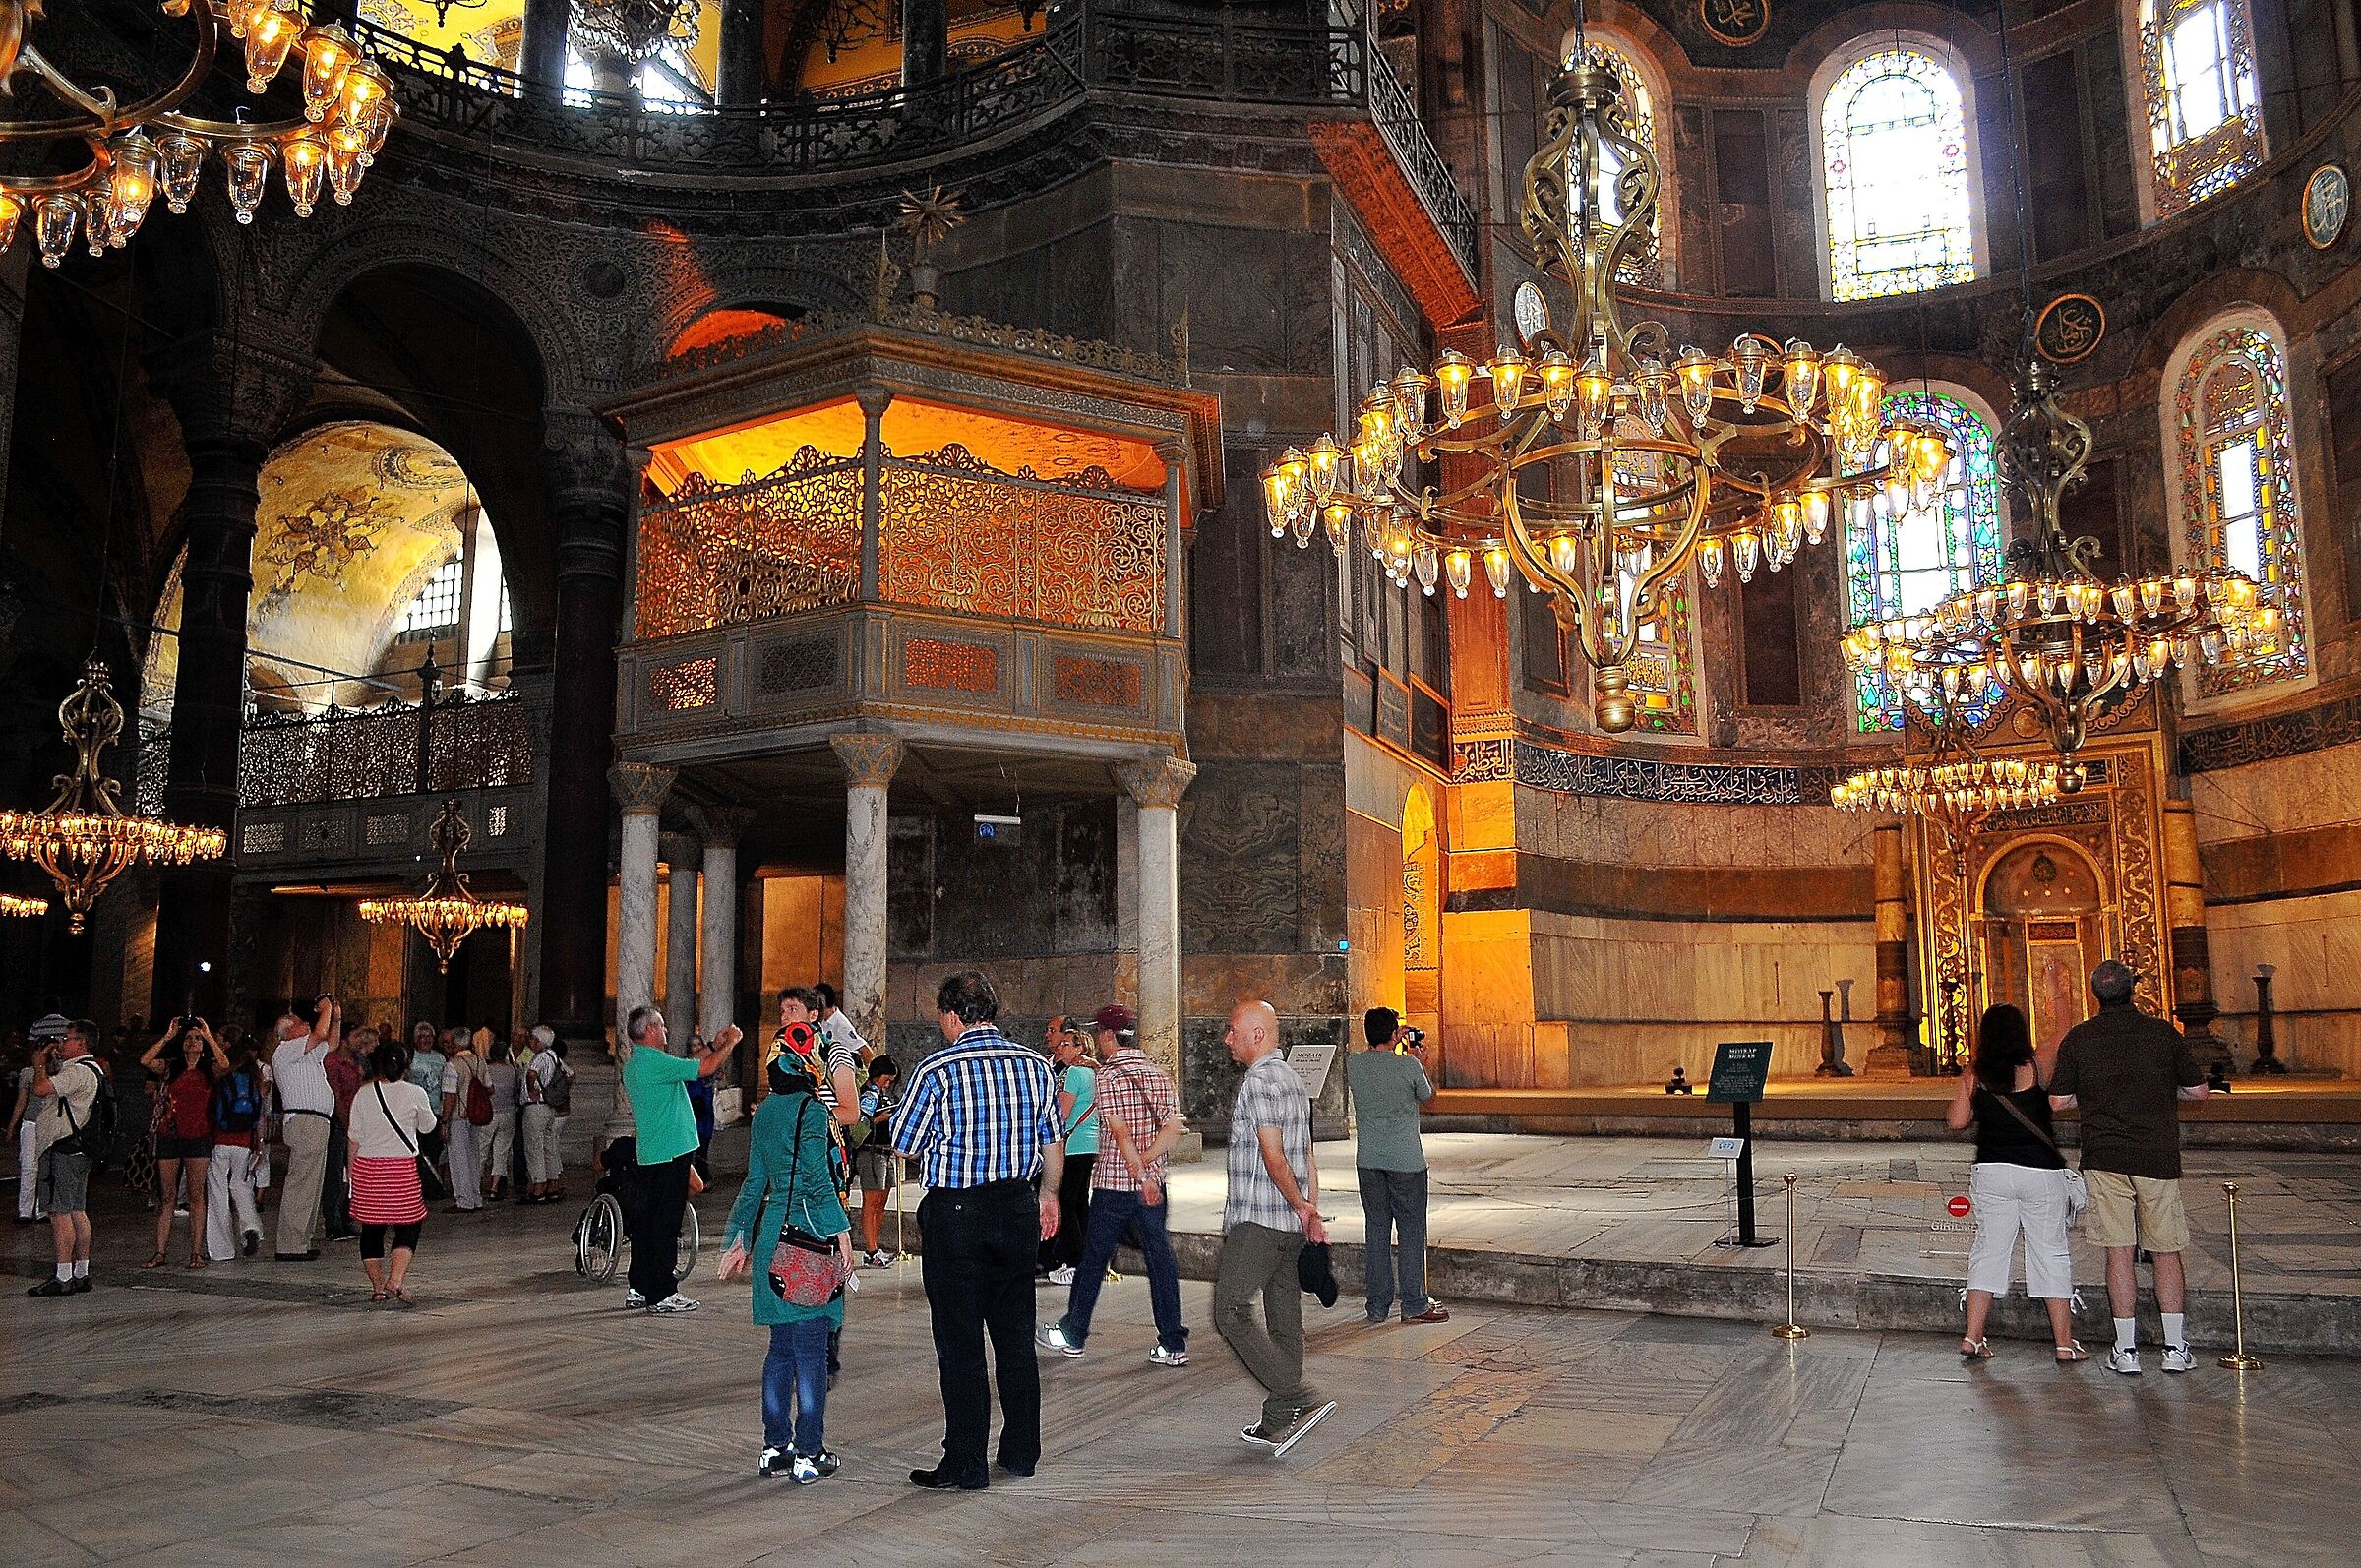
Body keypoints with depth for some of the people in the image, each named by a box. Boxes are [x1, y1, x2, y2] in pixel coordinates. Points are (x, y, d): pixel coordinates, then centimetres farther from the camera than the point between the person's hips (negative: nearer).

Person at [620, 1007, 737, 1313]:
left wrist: (713, 1047, 22)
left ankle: (638, 1289, 20)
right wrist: (730, 1043, -2)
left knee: (644, 1220, 13)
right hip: (671, 1153, -10)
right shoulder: (654, 1061, -17)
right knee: (665, 1223, -4)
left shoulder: (633, 1063, 14)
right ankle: (662, 1295, 0)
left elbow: (686, 1067, 22)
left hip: (647, 1154, 10)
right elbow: (704, 1069, -17)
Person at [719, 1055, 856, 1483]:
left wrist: (740, 1238, 21)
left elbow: (755, 1183, 16)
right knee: (811, 1350, -1)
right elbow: (817, 1180, -17)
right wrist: (841, 1231, -11)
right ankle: (809, 1454, 4)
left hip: (773, 1238, 8)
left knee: (781, 1347, 14)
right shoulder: (811, 1111, -12)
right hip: (810, 1235, -8)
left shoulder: (763, 1114, 11)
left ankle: (775, 1447, 19)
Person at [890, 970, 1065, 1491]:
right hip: (1018, 1208, 5)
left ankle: (965, 1465, 9)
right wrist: (1049, 1197, 23)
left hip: (954, 1211, -4)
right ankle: (1021, 1451, 25)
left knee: (960, 1344, 4)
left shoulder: (936, 1069, -13)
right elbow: (1054, 1143, 9)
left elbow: (904, 1144, -5)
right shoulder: (1036, 1064, 1)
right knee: (1016, 1335, 15)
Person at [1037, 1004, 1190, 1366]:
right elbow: (1174, 1127, 0)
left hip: (1113, 1184, -5)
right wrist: (1144, 1163, -4)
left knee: (1092, 1261, 9)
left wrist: (1140, 1176, -21)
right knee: (1160, 1259, 6)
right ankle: (1173, 1345, 6)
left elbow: (1121, 1133, -19)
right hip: (1152, 1183, 5)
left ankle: (1072, 1335, 22)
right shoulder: (1157, 1073, 7)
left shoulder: (1108, 1075, -11)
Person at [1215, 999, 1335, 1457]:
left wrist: (1299, 1205, -7)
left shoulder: (1258, 1081, -14)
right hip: (1291, 1226, 10)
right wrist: (1312, 1213, 14)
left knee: (1232, 1314, -7)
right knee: (1284, 1320, 10)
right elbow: (1307, 1157, 15)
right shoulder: (1293, 1080, 16)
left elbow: (1273, 1156, -18)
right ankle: (1279, 1423, 16)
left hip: (1257, 1221, -10)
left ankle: (1302, 1400, -12)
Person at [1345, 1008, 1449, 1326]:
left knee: (1376, 1229, 11)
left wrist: (1393, 1045, 27)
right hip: (1406, 1160, -4)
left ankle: (1377, 1305, 16)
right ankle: (1414, 1305, 9)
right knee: (1411, 1231, 5)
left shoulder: (1353, 1063, -3)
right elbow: (1427, 1096, 5)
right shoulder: (1409, 1065, -14)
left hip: (1368, 1161, 4)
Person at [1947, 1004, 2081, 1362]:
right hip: (2040, 1171, -2)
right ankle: (2064, 1343, 14)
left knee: (1988, 1248, 8)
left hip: (1991, 1171, 2)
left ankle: (1973, 1337, 5)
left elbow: (1956, 1122, 1)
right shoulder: (2037, 1067, -8)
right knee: (2051, 1252, 8)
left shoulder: (1973, 1077, -2)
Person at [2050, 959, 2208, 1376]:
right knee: (2167, 1253, 11)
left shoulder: (2078, 1038, -2)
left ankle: (2126, 1350, 5)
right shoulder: (2165, 1033, -2)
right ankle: (2176, 1348, 13)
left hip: (2104, 1159, 0)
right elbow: (2198, 1091, 4)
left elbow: (2058, 1101, -1)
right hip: (2158, 1157, 0)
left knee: (2119, 1253, 3)